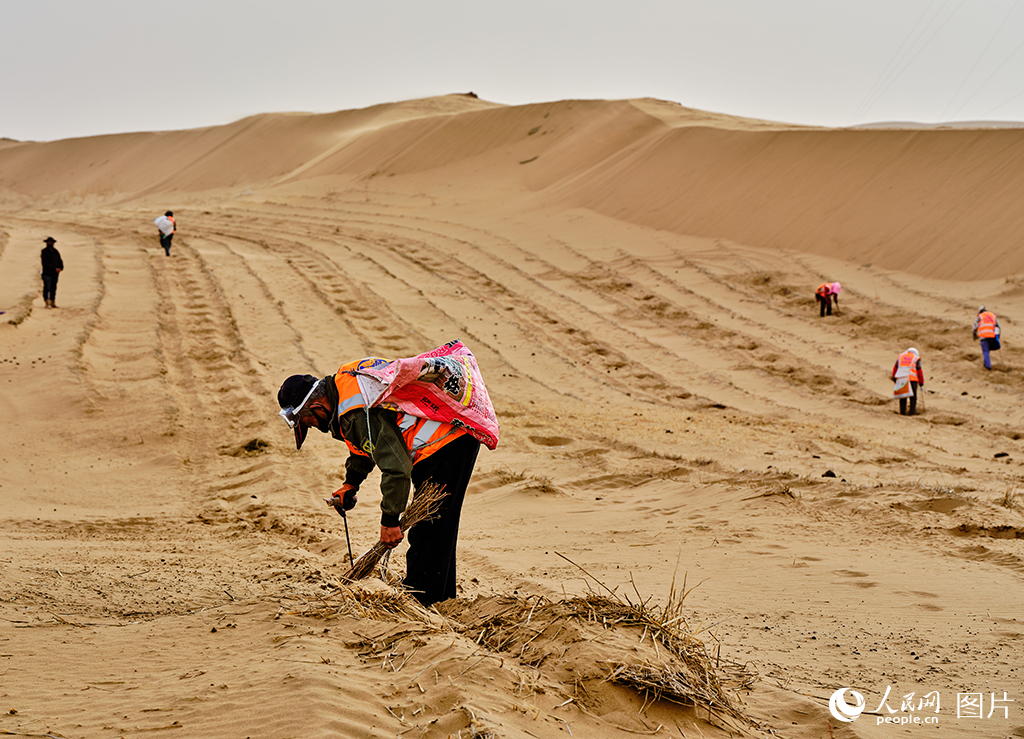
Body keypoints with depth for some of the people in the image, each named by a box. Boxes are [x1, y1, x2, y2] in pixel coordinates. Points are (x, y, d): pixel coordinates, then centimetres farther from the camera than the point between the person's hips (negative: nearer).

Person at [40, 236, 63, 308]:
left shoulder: (55, 252, 14)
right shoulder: (44, 252, -4)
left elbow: (60, 261, 13)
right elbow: (46, 263, -13)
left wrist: (60, 268, -8)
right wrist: (55, 268, -17)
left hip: (55, 274, 5)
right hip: (47, 273, -5)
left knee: (53, 289, 7)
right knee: (47, 288, -7)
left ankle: (53, 303, 10)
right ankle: (47, 303, -8)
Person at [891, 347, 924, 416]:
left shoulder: (900, 356, 18)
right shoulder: (916, 358, 11)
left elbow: (895, 367, 13)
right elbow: (919, 370, 5)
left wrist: (894, 378, 19)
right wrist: (921, 382, 10)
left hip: (901, 378, 2)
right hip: (912, 379, -2)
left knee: (903, 397, 12)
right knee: (913, 397, 6)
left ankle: (902, 411, 7)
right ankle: (912, 412, -1)